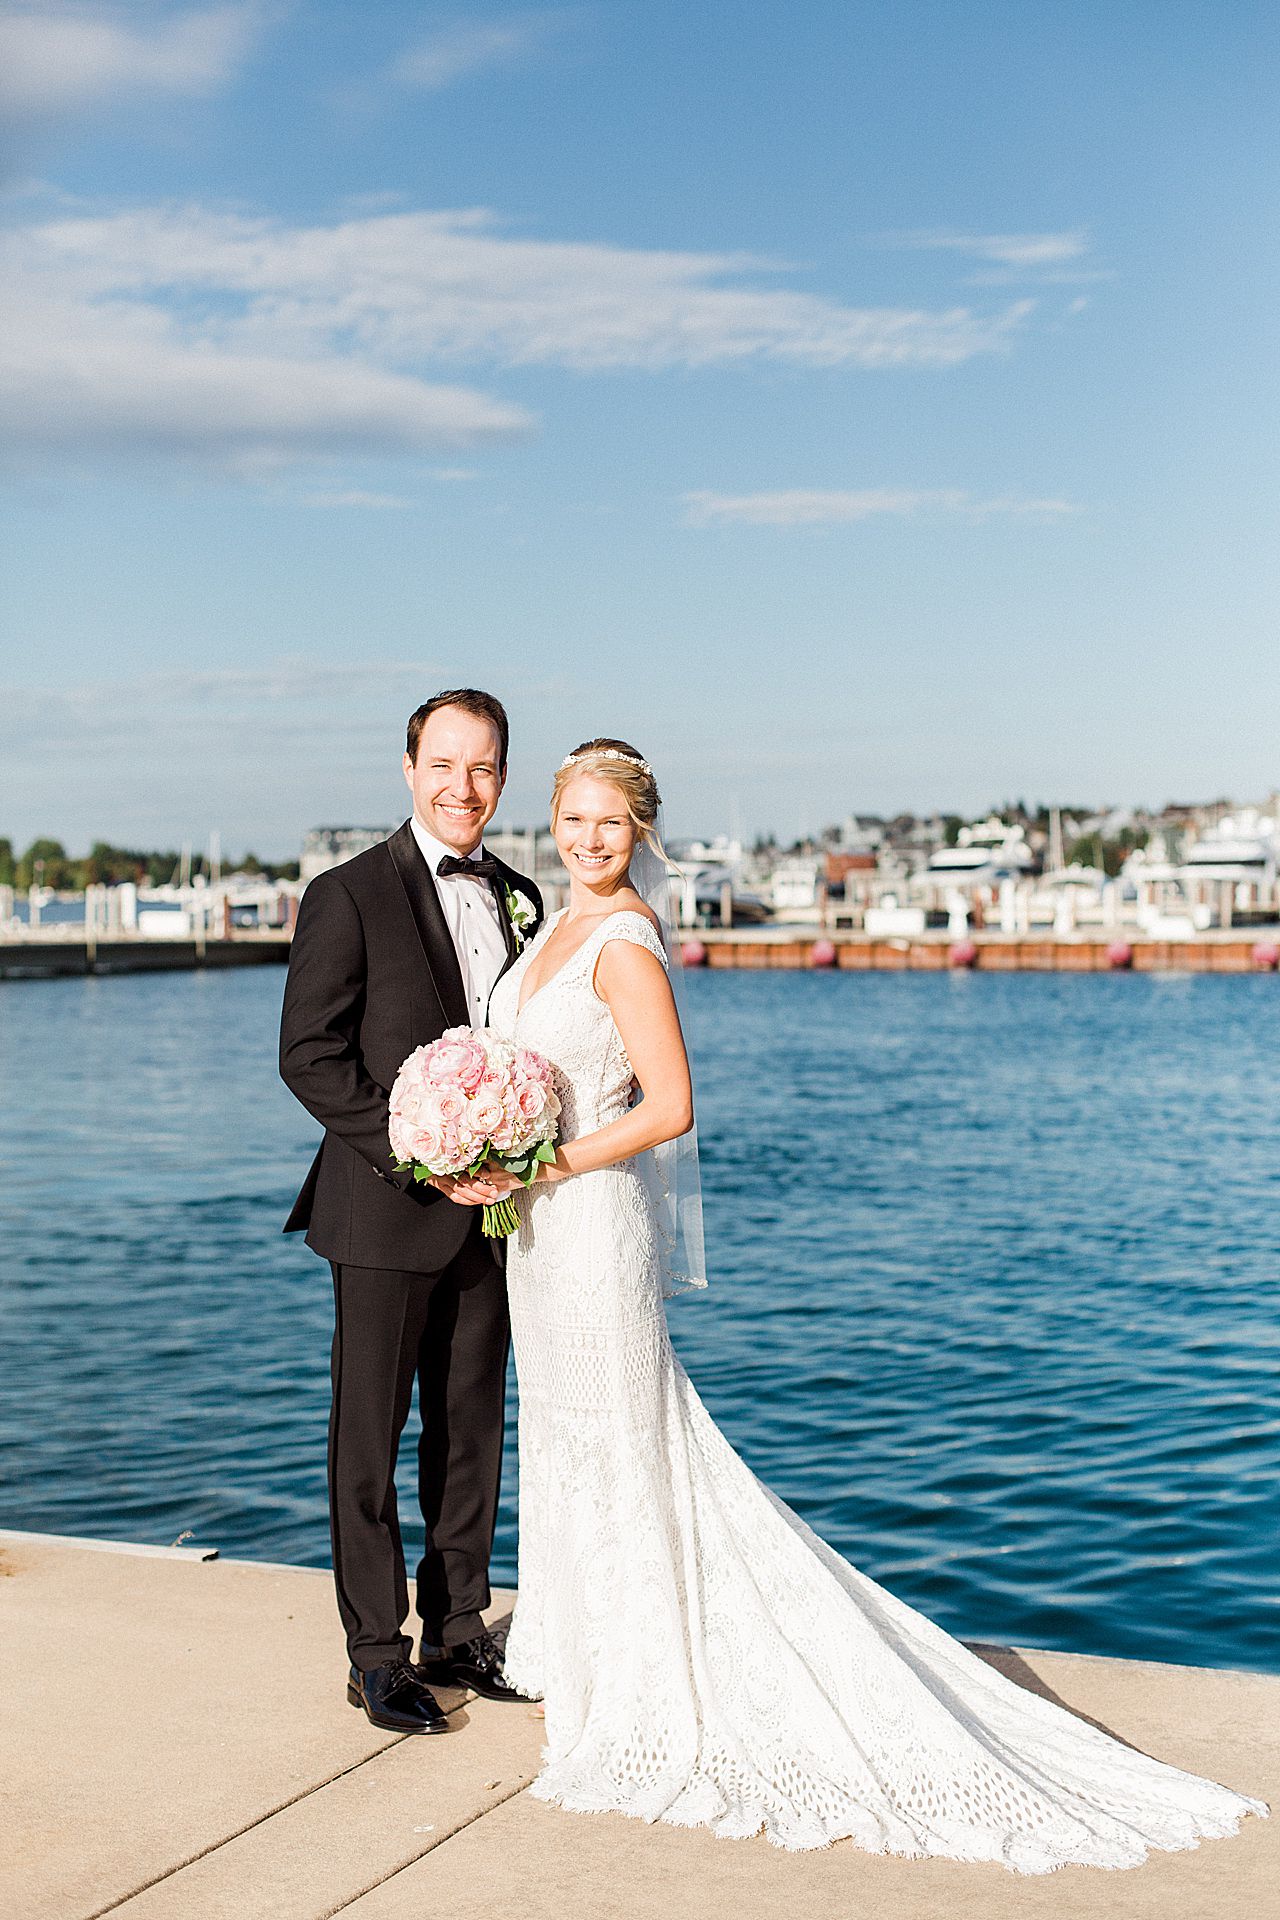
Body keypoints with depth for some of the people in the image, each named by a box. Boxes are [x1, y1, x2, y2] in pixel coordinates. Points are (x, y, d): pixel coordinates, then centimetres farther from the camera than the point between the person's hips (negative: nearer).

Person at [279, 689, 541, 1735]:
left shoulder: (518, 899, 10)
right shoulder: (349, 896, -8)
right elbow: (309, 1057, -12)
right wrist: (415, 1156, -18)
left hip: (486, 1209, 6)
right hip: (385, 1213, -5)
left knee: (472, 1430, 13)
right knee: (369, 1436, 3)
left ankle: (458, 1632, 26)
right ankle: (378, 1652, 15)